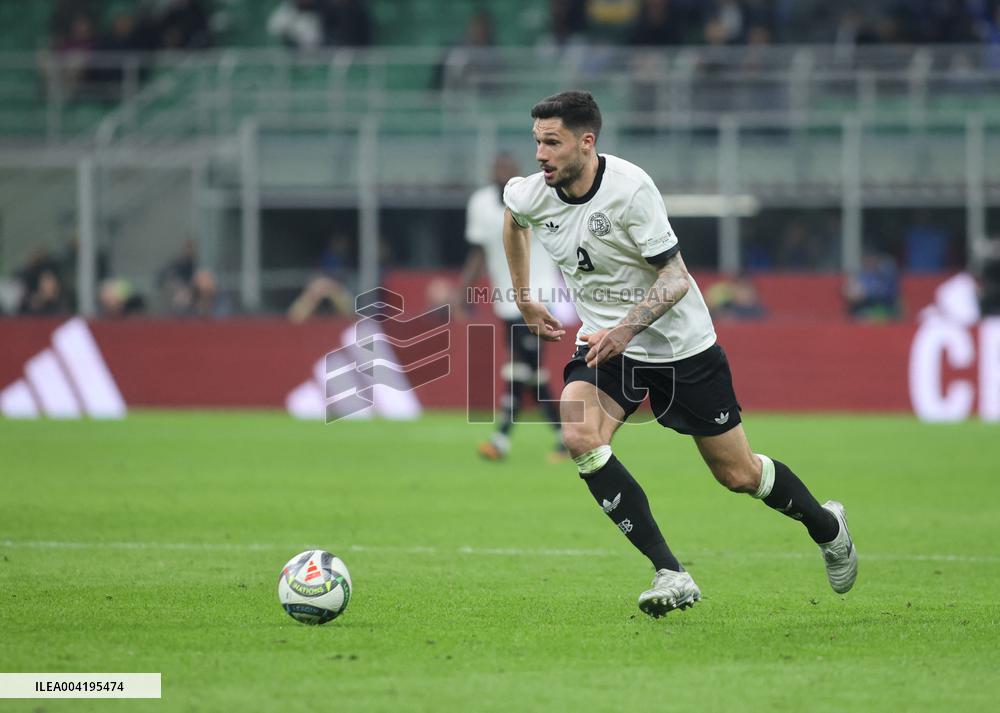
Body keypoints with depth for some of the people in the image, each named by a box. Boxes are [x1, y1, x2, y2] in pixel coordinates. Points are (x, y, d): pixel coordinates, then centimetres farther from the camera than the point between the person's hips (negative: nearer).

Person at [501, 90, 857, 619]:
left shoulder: (629, 188, -25)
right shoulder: (530, 195, -9)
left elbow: (675, 278, -23)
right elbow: (511, 212, 18)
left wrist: (625, 328, -37)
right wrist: (524, 299, 20)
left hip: (679, 342, -4)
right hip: (604, 340, 4)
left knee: (738, 474, 5)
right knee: (578, 436, -25)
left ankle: (827, 526, 38)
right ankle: (670, 575, -21)